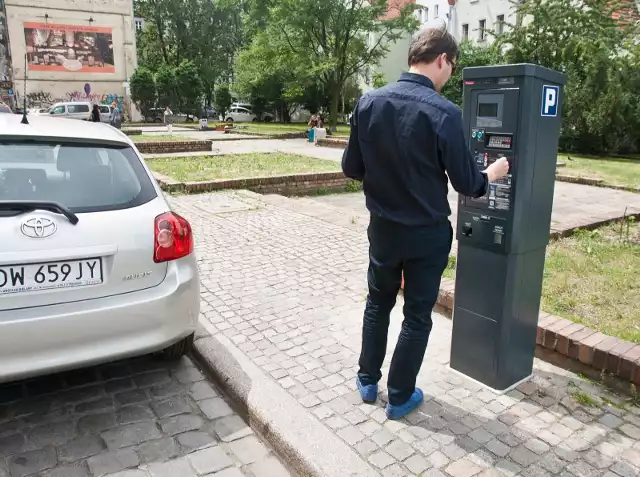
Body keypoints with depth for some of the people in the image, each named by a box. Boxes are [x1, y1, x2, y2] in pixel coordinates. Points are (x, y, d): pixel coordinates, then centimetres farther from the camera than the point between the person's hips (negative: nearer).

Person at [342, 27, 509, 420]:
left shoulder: (368, 102, -6)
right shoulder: (445, 113, -19)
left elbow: (351, 169, 0)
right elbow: (467, 183, -12)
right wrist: (491, 175, 10)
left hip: (383, 227, 4)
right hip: (427, 234, -4)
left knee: (378, 303, 22)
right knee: (417, 315, 13)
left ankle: (368, 381, 36)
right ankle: (400, 397, 27)